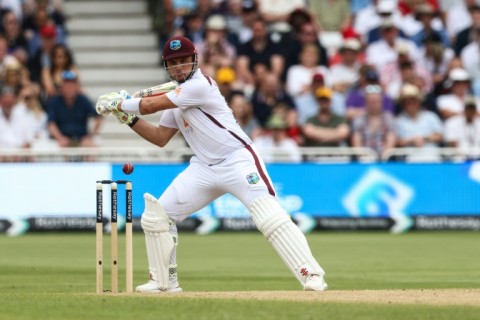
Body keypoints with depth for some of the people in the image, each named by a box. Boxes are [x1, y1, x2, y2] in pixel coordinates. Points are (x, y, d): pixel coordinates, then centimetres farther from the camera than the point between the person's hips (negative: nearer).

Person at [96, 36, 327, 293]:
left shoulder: (199, 85, -14)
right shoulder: (178, 94, 13)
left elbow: (151, 105, -15)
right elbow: (160, 138, 18)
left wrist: (118, 104, -2)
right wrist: (130, 118, 7)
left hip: (238, 161, -9)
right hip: (204, 168, 9)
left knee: (271, 218, -23)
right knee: (156, 216, 3)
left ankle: (312, 275, -24)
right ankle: (164, 281, 15)